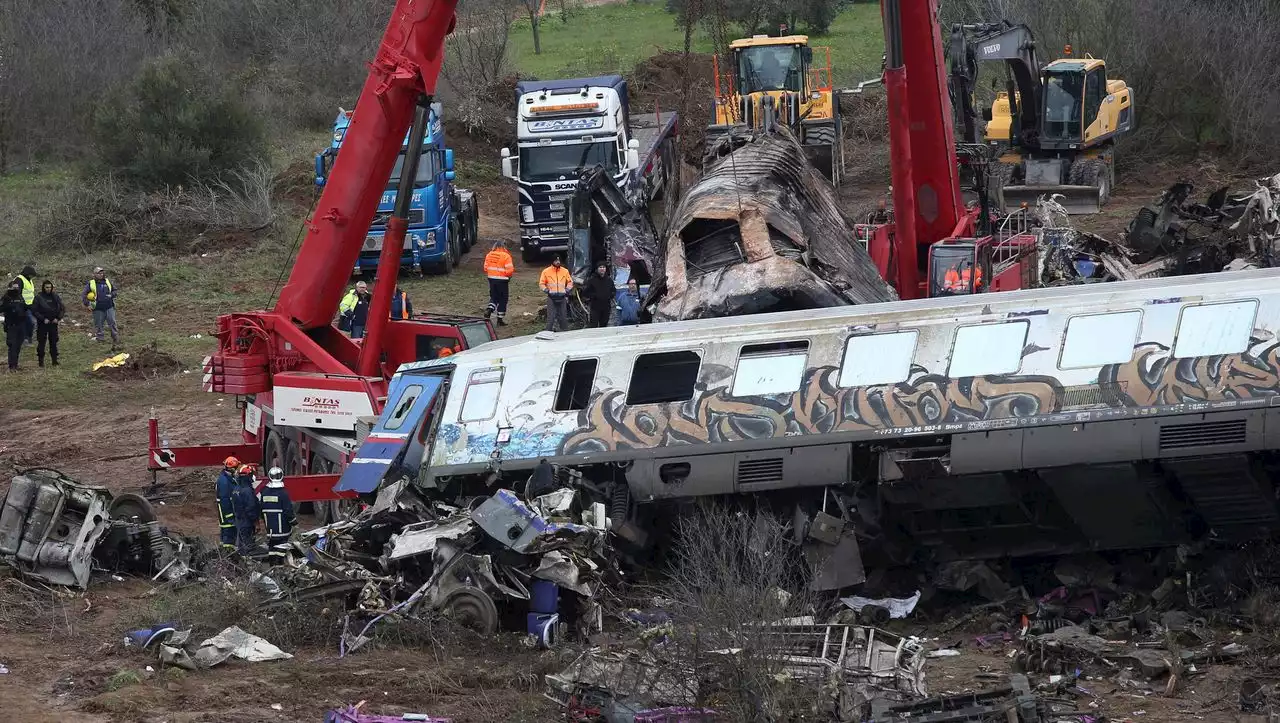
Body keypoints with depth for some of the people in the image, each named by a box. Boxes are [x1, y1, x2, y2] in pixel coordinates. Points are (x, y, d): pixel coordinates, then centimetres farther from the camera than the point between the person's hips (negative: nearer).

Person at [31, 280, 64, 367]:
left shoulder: (55, 297, 4)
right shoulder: (38, 297, -4)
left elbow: (62, 308, 10)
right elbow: (34, 310, -5)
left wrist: (58, 318, -4)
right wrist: (43, 319, -12)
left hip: (53, 323, 2)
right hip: (42, 324, -2)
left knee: (54, 342, 4)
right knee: (41, 342, 0)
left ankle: (55, 360, 10)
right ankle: (40, 360, 6)